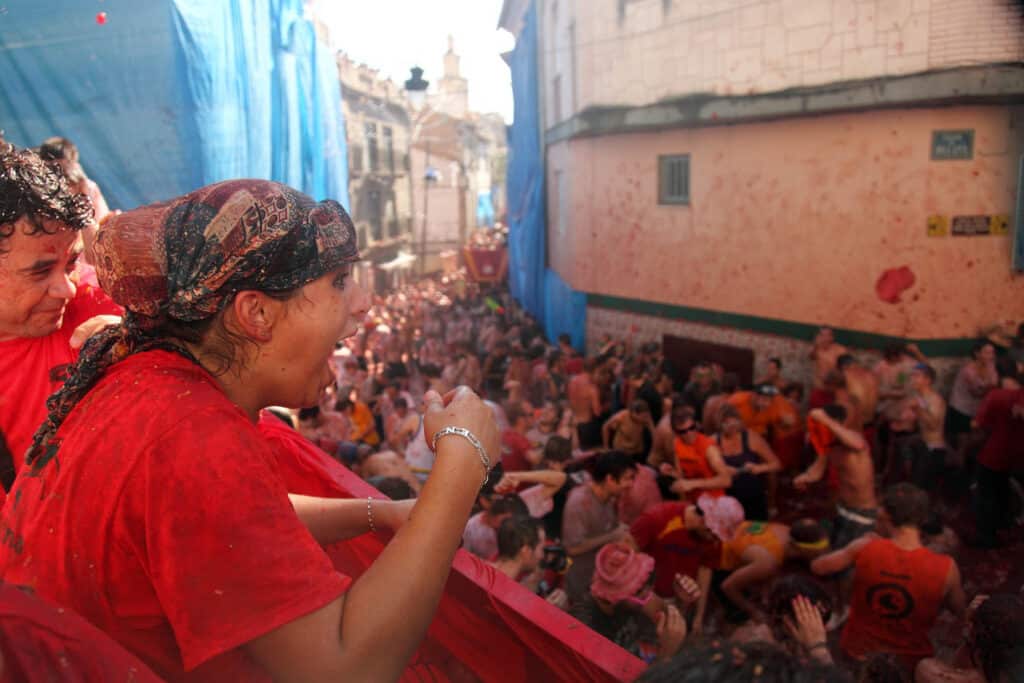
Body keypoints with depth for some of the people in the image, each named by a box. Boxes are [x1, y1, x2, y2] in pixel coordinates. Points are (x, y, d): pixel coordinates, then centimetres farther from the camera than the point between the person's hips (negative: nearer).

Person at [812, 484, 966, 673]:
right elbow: (960, 611, -2)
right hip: (908, 663, 0)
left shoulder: (865, 548, -21)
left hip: (858, 652, 0)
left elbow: (817, 567, -6)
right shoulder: (945, 567, -22)